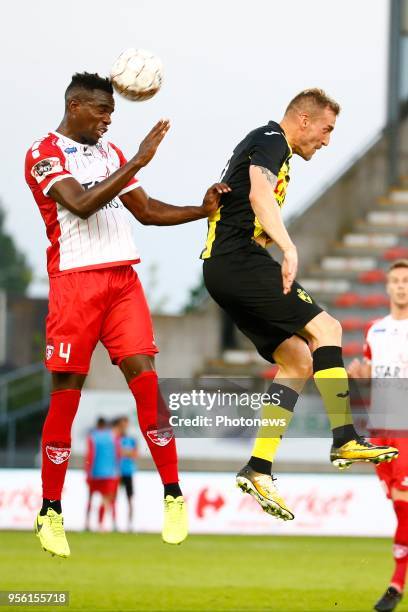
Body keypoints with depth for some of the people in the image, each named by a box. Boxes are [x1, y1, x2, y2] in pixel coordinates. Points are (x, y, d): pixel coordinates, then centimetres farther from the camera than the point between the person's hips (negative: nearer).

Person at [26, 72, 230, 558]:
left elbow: (146, 210, 21)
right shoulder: (44, 154, -5)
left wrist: (202, 210, 7)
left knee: (145, 377, -7)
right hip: (75, 281, -5)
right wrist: (138, 162, -23)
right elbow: (81, 204, -21)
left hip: (122, 280, 5)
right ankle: (50, 514, 6)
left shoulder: (110, 152, 17)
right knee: (66, 394, -3)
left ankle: (173, 497, -4)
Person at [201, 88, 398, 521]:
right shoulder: (272, 141, -6)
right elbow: (259, 195, -26)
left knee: (298, 359, 6)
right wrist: (289, 249, -37)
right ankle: (345, 440, -20)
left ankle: (259, 469, -1)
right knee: (325, 329, -14)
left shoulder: (265, 143, 26)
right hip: (240, 261, -10)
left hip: (221, 267, 10)